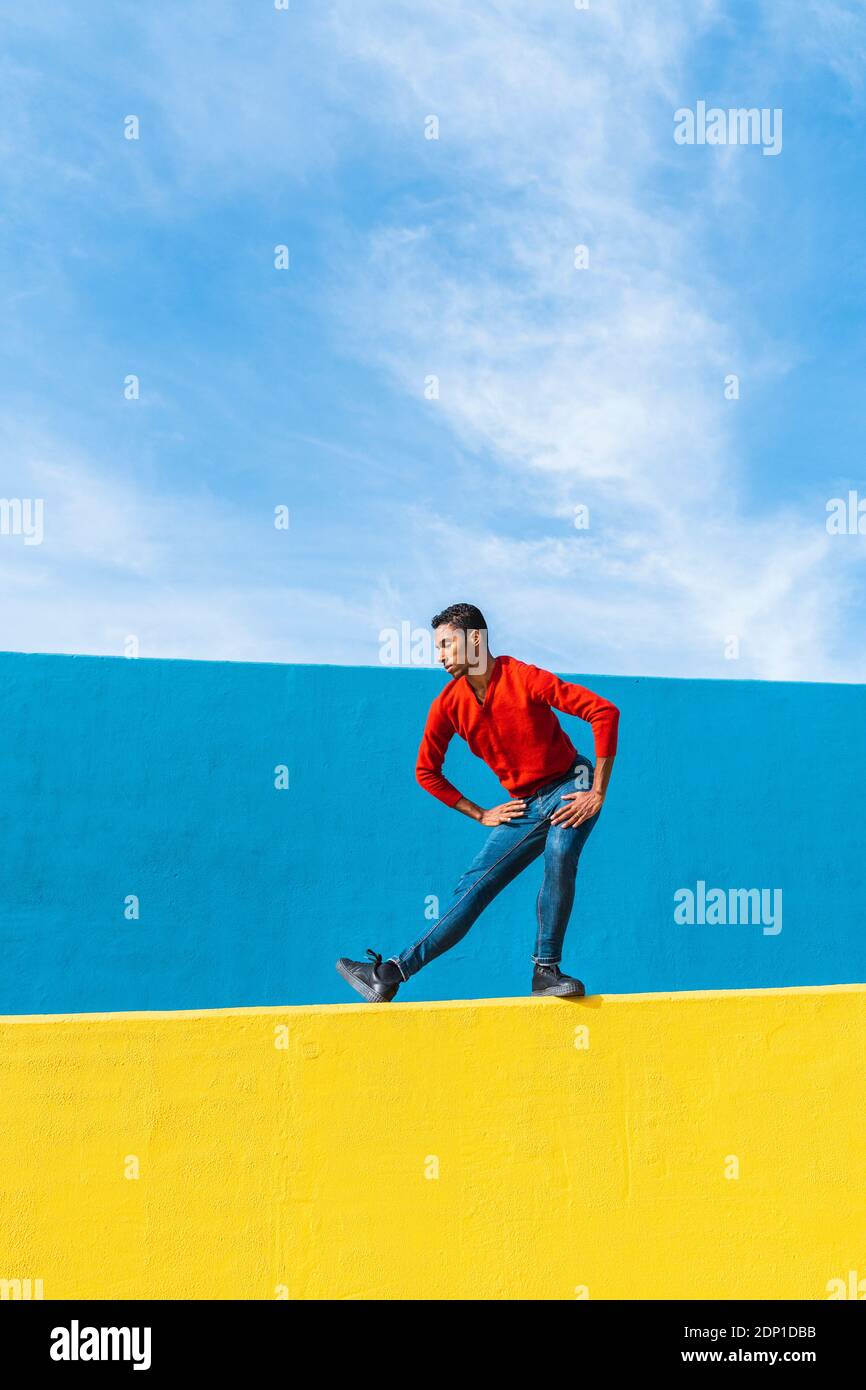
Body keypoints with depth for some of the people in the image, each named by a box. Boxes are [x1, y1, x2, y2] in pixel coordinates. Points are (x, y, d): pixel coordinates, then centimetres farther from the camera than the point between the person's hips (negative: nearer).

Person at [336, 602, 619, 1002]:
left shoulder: (525, 679, -19)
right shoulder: (448, 703, -5)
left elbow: (605, 712, -20)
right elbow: (427, 771, 8)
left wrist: (599, 792, -18)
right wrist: (481, 815, 4)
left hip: (570, 789, -4)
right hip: (523, 806, 4)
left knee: (559, 856, -32)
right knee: (472, 889, -3)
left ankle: (546, 970, -19)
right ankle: (390, 973, 0)